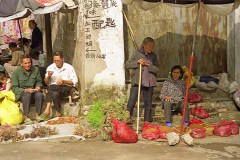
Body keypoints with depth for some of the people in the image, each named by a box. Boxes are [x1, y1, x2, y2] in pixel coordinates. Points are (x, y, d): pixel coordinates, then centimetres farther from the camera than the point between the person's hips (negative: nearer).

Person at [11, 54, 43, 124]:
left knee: (39, 95, -29)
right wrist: (25, 90, -23)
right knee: (27, 95, -36)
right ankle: (26, 117, -26)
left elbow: (39, 81, 15)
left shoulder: (35, 69, 1)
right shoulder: (16, 72, -8)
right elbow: (14, 88, -10)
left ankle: (37, 114, -13)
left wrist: (38, 87, -9)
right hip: (21, 92, -3)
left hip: (33, 90, 3)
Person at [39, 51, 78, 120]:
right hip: (53, 88, 2)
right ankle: (58, 113, -34)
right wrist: (48, 76, -9)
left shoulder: (69, 67, 6)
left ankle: (47, 110, -28)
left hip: (65, 88, -2)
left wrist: (64, 81, -12)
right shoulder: (50, 68, 13)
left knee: (52, 87, -34)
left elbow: (75, 81, 2)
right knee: (55, 93, -37)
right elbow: (46, 82, 13)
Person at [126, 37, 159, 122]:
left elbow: (156, 69, 0)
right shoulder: (137, 54, -1)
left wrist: (149, 65, -15)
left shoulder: (153, 56, 7)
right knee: (131, 102, -6)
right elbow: (127, 64, -2)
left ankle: (147, 120, 21)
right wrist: (137, 62, -15)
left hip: (149, 82, 3)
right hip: (137, 81, -3)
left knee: (148, 103, 10)